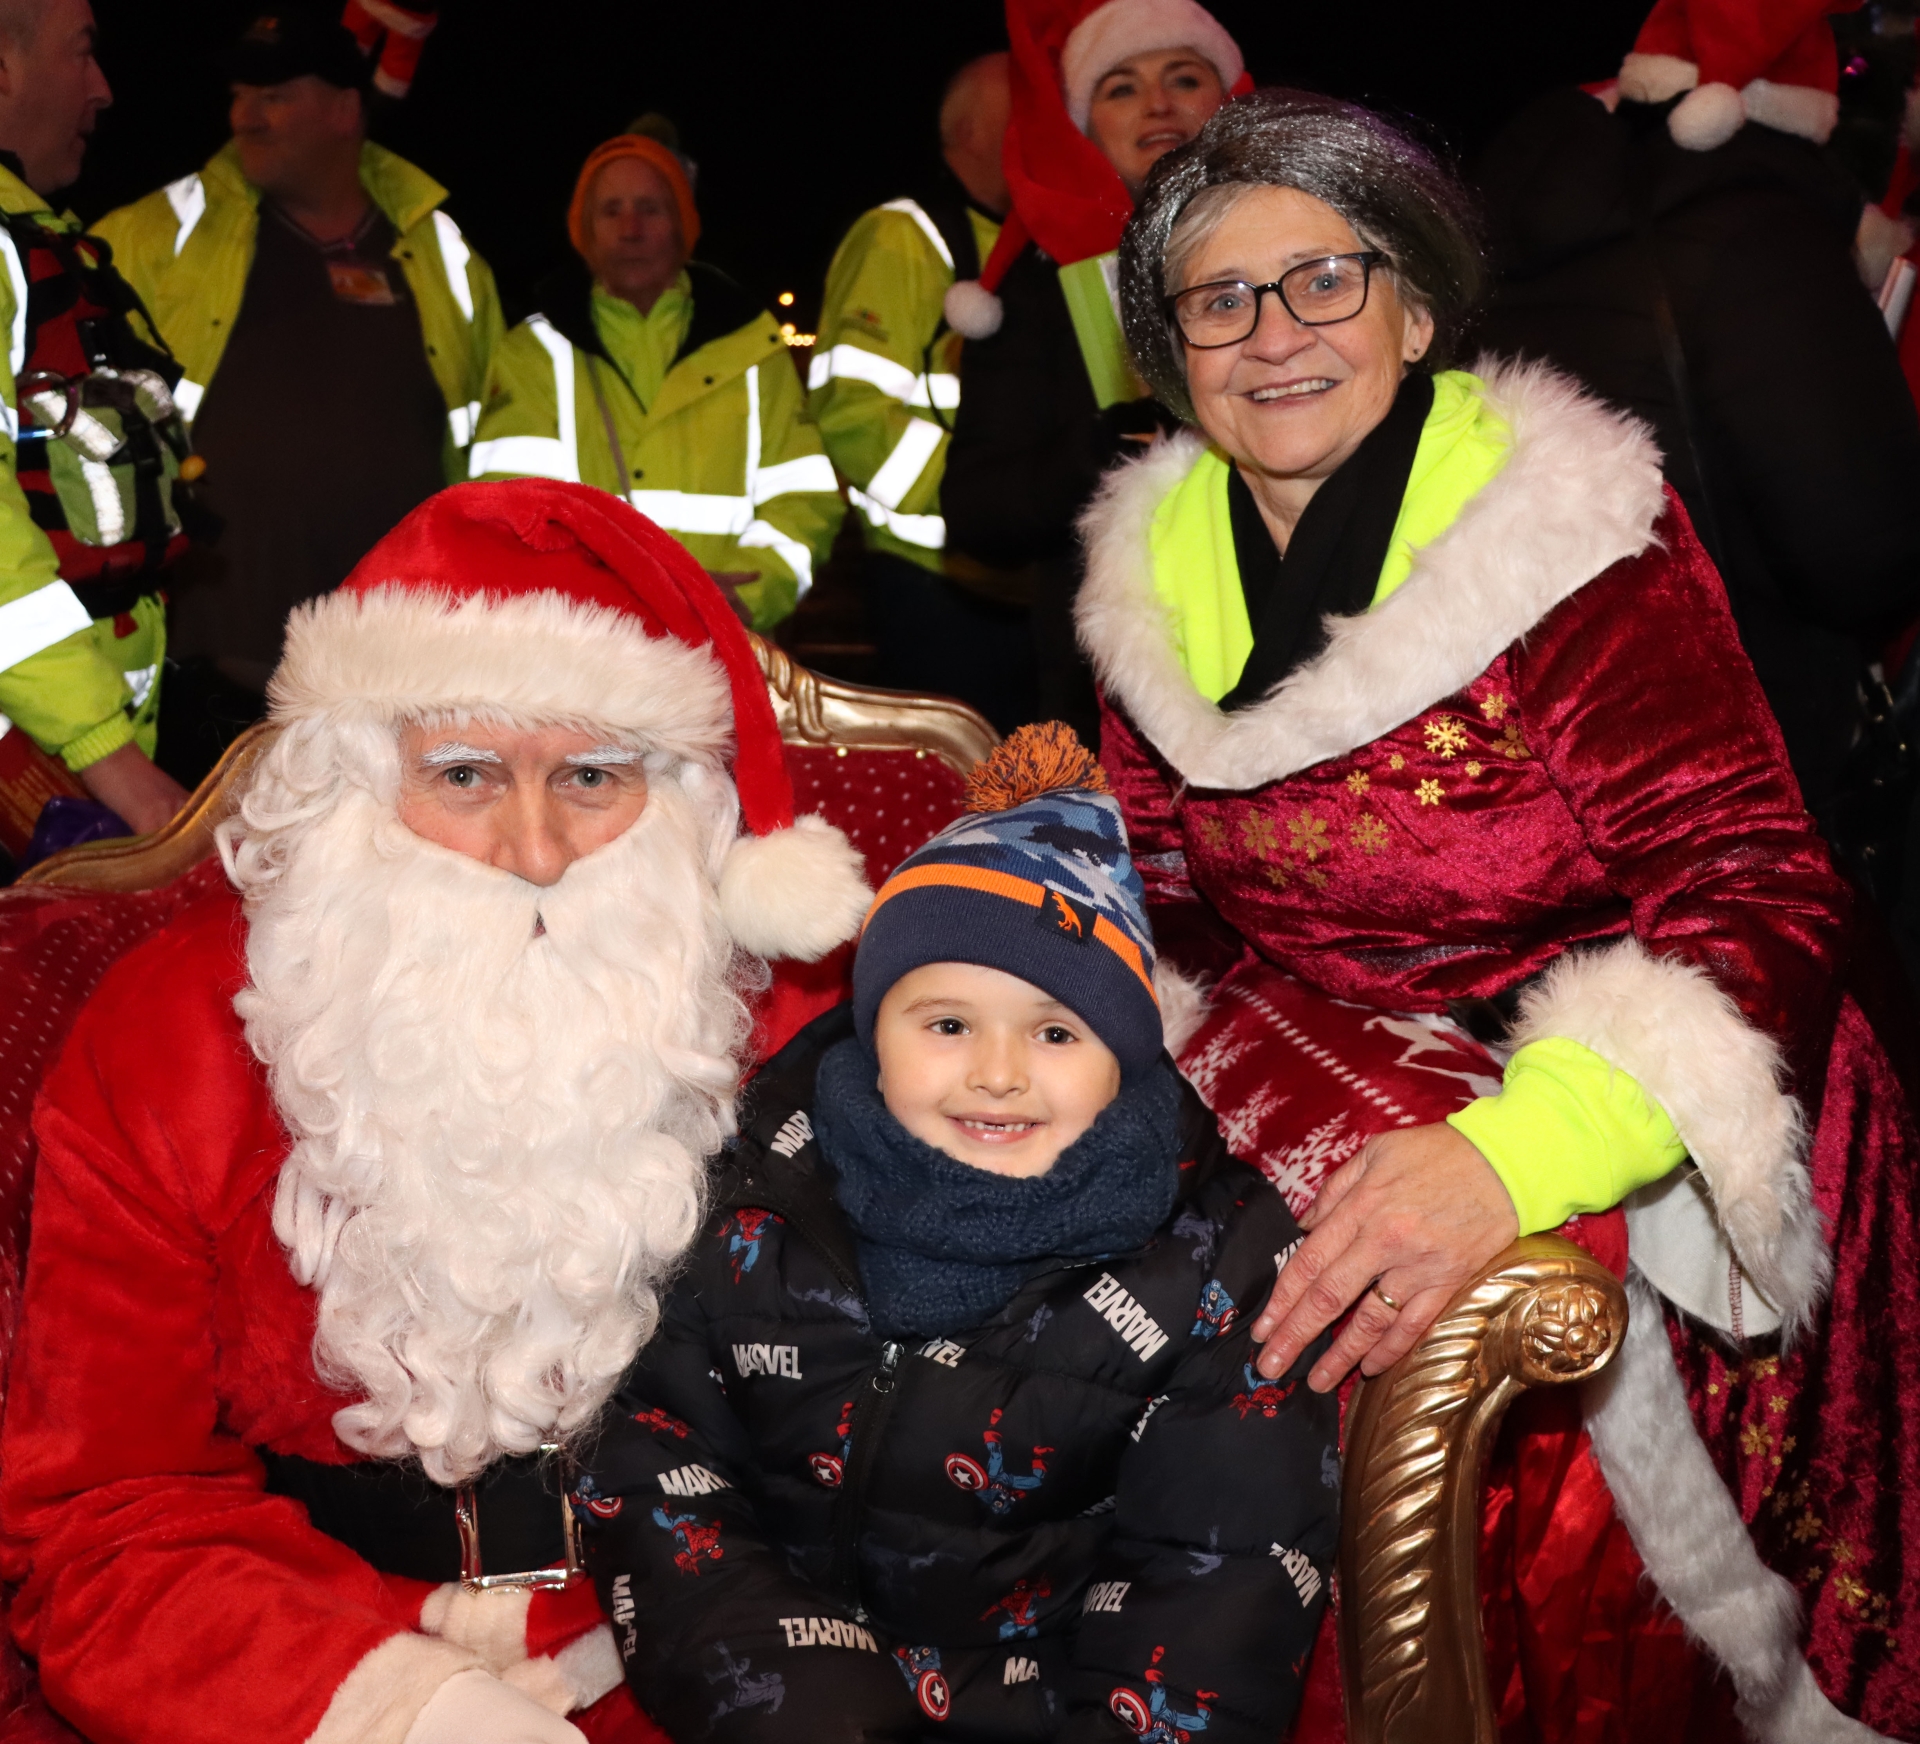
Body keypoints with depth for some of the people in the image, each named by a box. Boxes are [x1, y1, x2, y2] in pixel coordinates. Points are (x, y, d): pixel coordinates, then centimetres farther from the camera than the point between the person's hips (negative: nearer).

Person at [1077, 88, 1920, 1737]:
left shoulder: (1575, 531, -14)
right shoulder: (1160, 559, 4)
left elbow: (1755, 901, -22)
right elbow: (1170, 892, 15)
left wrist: (1511, 1156, -38)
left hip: (1612, 1145, -4)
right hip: (1336, 1107, 5)